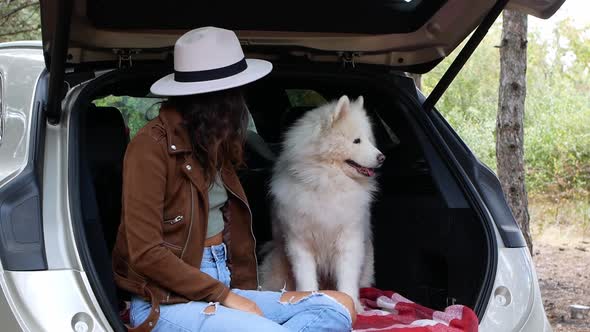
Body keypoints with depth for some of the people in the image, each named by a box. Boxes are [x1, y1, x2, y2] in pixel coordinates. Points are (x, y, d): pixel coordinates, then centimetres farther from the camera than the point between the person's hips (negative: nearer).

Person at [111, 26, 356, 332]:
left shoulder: (213, 144, 12)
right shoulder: (152, 146, -12)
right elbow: (145, 253, -16)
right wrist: (222, 295, -14)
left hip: (222, 286, 8)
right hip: (167, 300, -8)